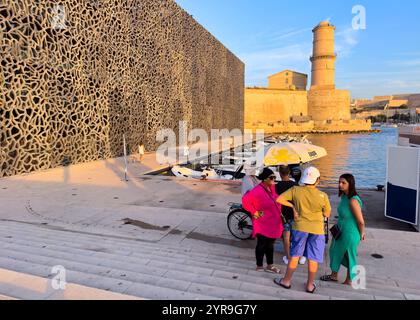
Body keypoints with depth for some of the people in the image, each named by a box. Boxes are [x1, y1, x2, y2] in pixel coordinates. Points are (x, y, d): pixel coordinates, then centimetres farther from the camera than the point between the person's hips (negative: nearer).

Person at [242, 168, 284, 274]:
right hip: (263, 225, -8)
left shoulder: (272, 188, 2)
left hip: (273, 223, 8)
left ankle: (270, 266, 34)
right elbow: (245, 200, -29)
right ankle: (259, 266, 25)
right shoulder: (258, 191, -23)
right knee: (261, 245, 8)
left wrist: (279, 212, 11)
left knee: (270, 245, 19)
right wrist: (254, 212, -22)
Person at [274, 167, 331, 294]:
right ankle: (310, 285, 24)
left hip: (300, 227, 1)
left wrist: (292, 206, -2)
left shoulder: (296, 190, -10)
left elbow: (279, 199, -11)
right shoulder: (323, 195, -11)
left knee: (295, 255, 14)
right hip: (317, 229, 0)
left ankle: (287, 281, 24)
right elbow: (327, 214, -1)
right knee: (313, 259, 11)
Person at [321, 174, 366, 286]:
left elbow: (361, 221, -23)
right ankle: (334, 275, 40)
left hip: (350, 235, -9)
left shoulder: (353, 201, -28)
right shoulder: (344, 196, -1)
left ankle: (350, 281, 34)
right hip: (341, 232, 9)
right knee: (335, 251, 21)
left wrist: (361, 234, -8)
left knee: (349, 257, 11)